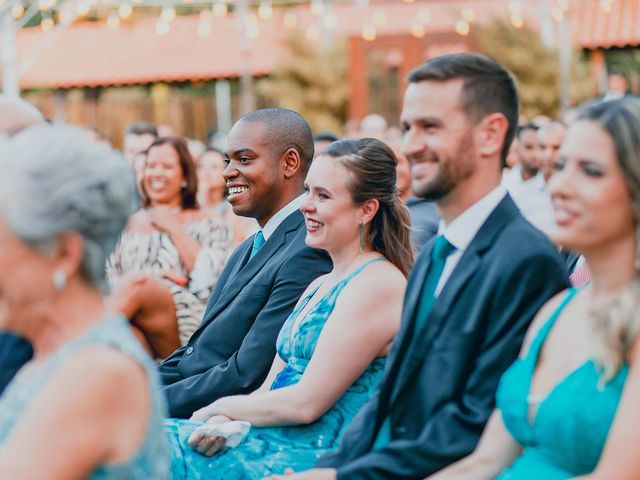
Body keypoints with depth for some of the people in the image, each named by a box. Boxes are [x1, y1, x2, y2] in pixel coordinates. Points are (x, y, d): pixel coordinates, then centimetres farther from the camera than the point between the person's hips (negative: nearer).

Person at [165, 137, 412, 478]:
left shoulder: (377, 284, -11)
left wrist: (223, 408, -2)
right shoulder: (319, 286, 18)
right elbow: (269, 388, 14)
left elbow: (306, 402, -15)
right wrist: (223, 424, -7)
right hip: (279, 441, 8)